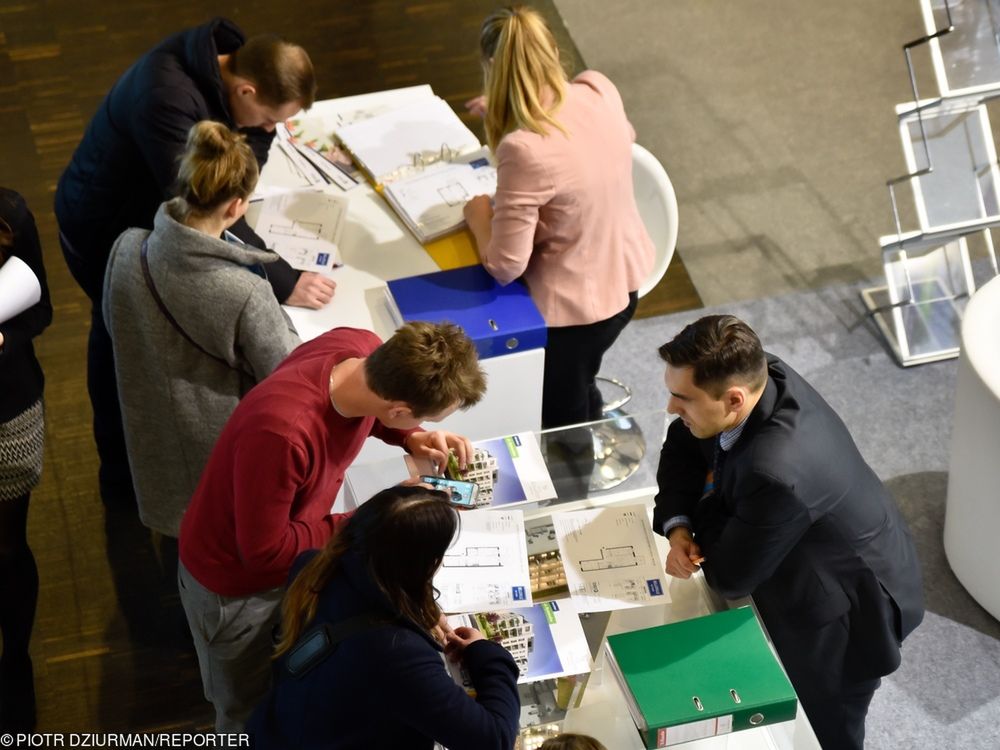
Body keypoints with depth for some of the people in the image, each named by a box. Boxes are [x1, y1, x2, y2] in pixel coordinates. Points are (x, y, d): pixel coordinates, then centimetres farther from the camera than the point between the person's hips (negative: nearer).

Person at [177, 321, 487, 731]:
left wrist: (411, 438, -12)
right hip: (236, 582, -6)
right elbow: (265, 552, -29)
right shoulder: (281, 432, -45)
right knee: (253, 713, 21)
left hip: (292, 553, 6)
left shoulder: (363, 348, -23)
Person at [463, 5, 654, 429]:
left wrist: (479, 216, -6)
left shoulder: (525, 150, -35)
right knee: (577, 392, 35)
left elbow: (505, 267, -27)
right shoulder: (600, 91, -13)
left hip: (573, 309, -7)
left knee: (563, 426, 21)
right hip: (625, 279, 8)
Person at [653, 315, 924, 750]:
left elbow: (728, 578, -27)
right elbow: (681, 445, -1)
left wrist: (707, 501, -11)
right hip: (804, 577, 7)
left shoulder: (775, 471, -44)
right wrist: (677, 526, -15)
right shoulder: (764, 375, -20)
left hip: (847, 615, -7)